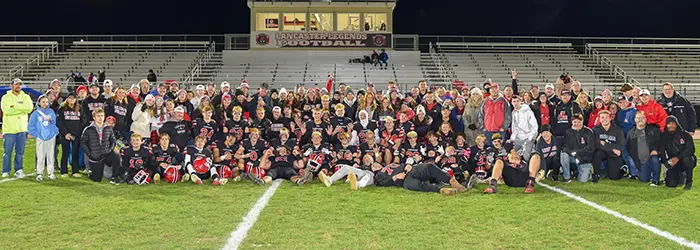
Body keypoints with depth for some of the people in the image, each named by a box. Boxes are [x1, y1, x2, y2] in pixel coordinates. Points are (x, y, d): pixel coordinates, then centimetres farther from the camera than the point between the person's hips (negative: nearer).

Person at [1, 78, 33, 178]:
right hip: (9, 129, -2)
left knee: (20, 152, 6)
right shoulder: (6, 97, 1)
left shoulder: (25, 97, 8)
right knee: (7, 152, 3)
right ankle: (5, 172, 12)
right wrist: (22, 109, -14)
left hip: (22, 129, 2)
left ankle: (18, 170, 14)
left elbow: (29, 108, -11)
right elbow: (6, 110, -16)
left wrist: (15, 105, -15)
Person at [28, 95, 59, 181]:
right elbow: (31, 126, 4)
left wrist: (50, 119, -10)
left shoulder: (51, 111, 7)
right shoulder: (35, 113, 1)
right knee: (40, 156, -2)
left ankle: (50, 173, 12)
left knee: (51, 155, 5)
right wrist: (36, 134, -2)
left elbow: (56, 122, 7)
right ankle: (39, 173, 5)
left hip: (51, 137, 1)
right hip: (40, 138, -1)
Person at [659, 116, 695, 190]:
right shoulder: (664, 137, 4)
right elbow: (661, 152, 0)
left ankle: (689, 182, -14)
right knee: (671, 184, -19)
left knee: (686, 159, -39)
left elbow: (691, 149, -18)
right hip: (673, 165, 2)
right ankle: (680, 176, 19)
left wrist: (678, 157, -31)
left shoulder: (685, 134, -5)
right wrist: (666, 161, -19)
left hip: (687, 161, -1)